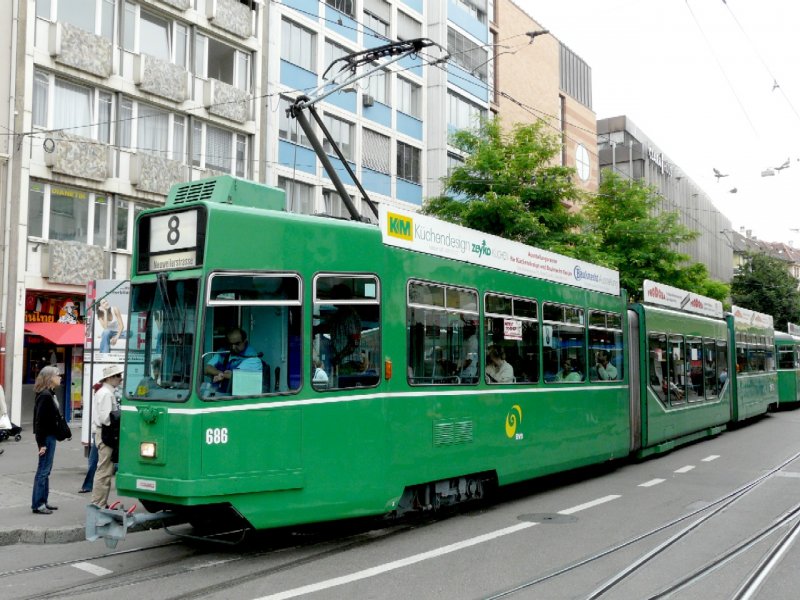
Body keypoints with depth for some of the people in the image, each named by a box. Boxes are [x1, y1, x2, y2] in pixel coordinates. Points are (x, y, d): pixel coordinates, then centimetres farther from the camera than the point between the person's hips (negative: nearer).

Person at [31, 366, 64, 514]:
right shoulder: (45, 396, -16)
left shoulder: (50, 394, 12)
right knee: (43, 470, -3)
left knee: (46, 470, 14)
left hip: (51, 436, 10)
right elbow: (39, 420, -19)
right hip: (46, 437, -10)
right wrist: (41, 443, -20)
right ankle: (37, 504, 4)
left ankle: (43, 501, 22)